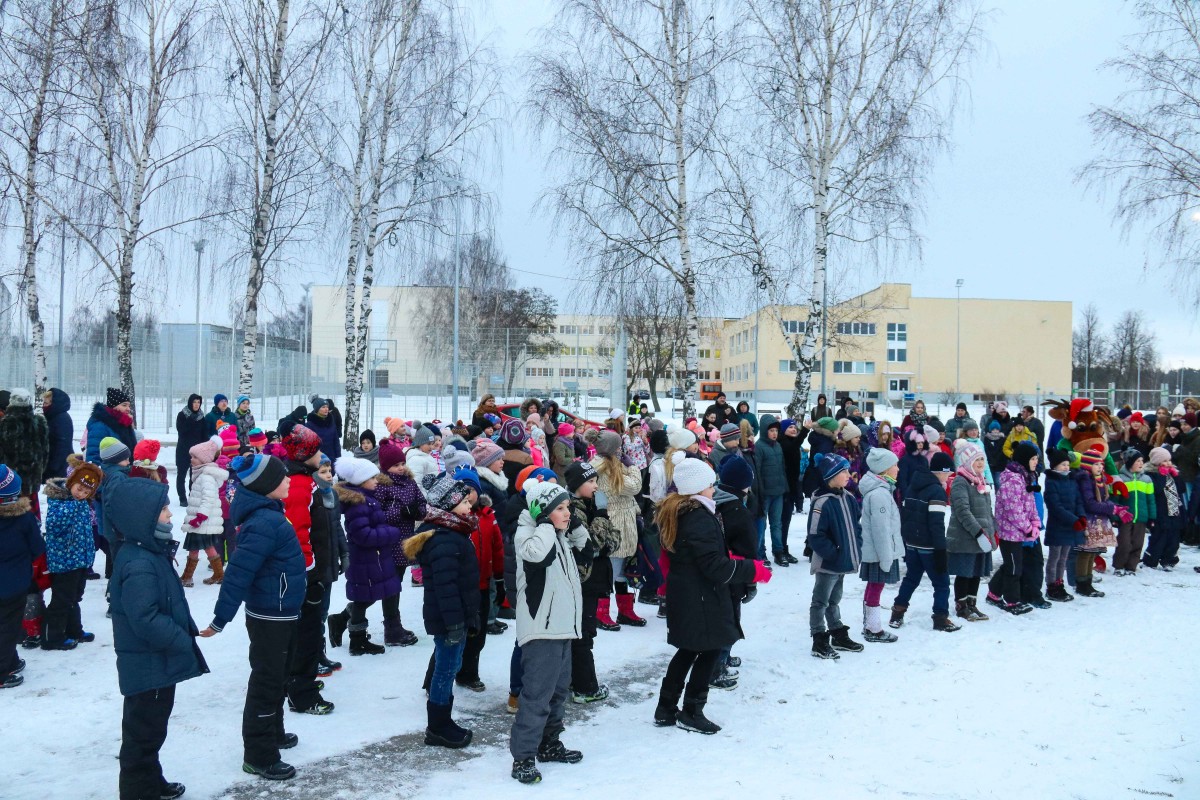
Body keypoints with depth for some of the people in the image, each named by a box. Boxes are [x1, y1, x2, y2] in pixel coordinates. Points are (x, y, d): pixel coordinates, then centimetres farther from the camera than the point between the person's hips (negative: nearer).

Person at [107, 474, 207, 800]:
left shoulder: (149, 553, 7)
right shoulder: (138, 565, -27)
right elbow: (146, 620, -30)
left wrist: (184, 633, 11)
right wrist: (183, 640, -19)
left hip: (156, 662, 10)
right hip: (148, 666, -10)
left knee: (151, 727, 24)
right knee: (144, 730, 4)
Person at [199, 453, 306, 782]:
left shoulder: (267, 515, 6)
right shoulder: (265, 523, -26)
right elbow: (238, 572, -28)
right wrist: (220, 619, -26)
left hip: (279, 614, 10)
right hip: (270, 616, -10)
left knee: (276, 679, 23)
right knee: (266, 682, 0)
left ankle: (273, 733, 40)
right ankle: (258, 755, 11)